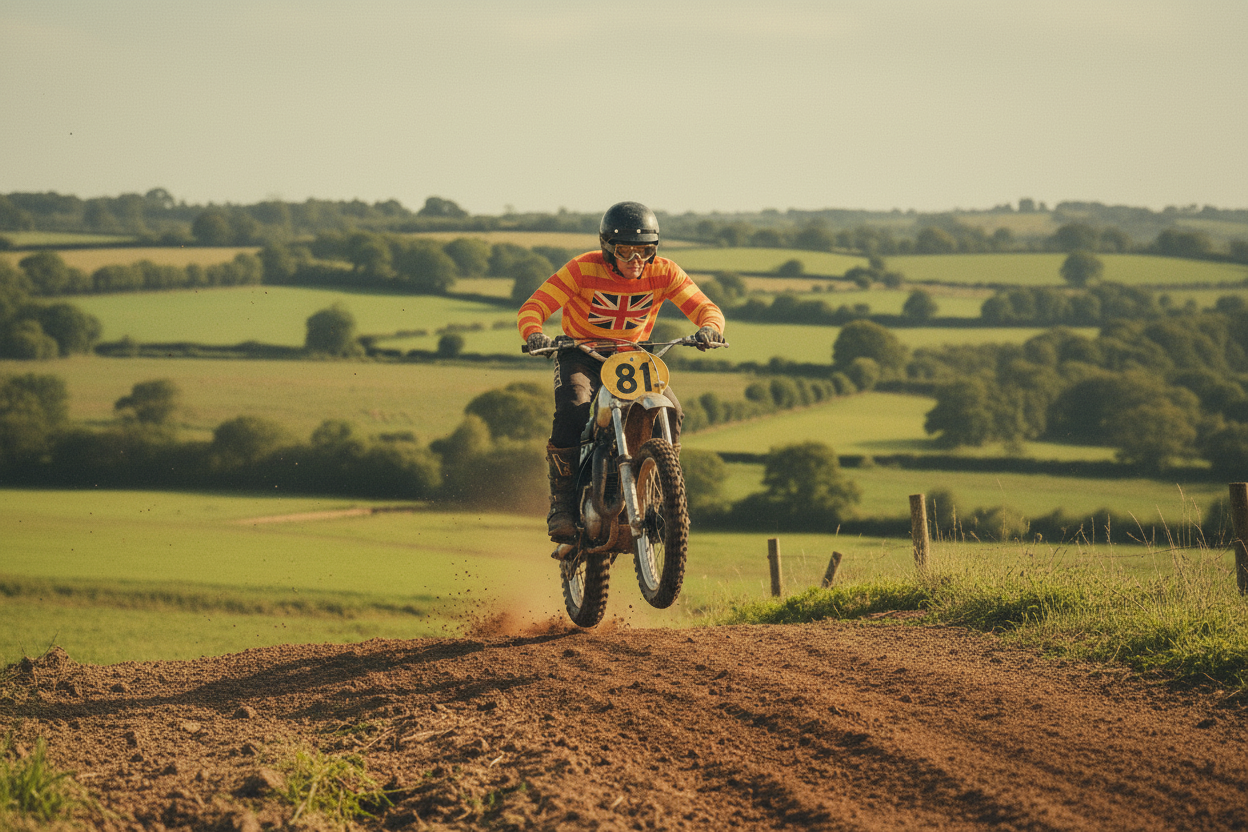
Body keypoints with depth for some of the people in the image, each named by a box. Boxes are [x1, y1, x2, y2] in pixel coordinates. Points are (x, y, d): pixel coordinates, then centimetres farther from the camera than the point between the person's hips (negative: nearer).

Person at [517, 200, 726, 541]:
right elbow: (532, 307, -22)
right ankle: (562, 506, -24)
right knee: (572, 411, -32)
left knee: (670, 412, -22)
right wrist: (534, 333, -46)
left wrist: (709, 327, -41)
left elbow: (705, 308, -16)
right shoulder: (583, 269, -19)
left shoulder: (664, 273, -11)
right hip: (579, 354, -3)